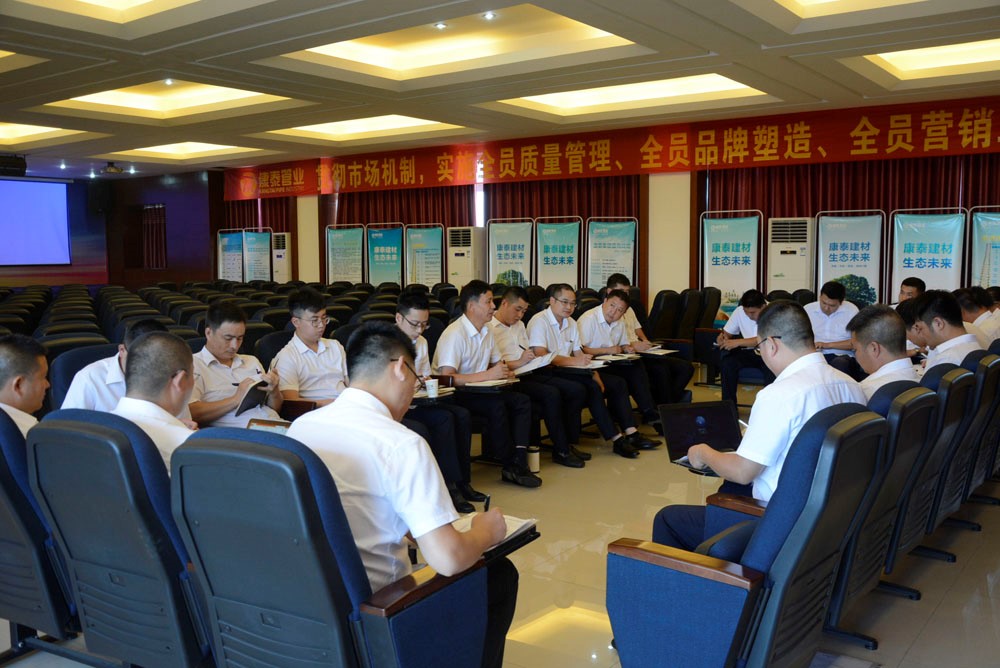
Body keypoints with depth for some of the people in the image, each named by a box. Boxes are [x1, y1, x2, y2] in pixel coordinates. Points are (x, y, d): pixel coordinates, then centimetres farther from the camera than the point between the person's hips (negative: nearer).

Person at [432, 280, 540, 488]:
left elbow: (497, 362, 22)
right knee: (496, 406, -31)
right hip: (454, 395, -8)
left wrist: (504, 372, -4)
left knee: (522, 401, -12)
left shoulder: (486, 330, 10)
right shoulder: (454, 334, -18)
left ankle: (518, 463, -20)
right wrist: (487, 375, -26)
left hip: (478, 391, 8)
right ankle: (510, 466, -15)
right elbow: (446, 377, -27)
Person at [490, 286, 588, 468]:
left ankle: (570, 442, 1)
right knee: (552, 394, -30)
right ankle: (560, 451, -18)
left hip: (528, 375, 9)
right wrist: (518, 362, -20)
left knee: (577, 390, -4)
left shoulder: (519, 325, 24)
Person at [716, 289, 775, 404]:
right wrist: (723, 336, -18)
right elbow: (727, 332, 9)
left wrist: (738, 342, -36)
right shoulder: (739, 311, -4)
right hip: (748, 352, 4)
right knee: (727, 362, -23)